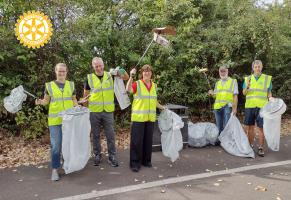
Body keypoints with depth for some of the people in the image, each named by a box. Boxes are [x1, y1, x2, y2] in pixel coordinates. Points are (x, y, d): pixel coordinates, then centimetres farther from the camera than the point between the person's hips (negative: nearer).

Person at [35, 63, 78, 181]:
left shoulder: (71, 85, 7)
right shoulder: (49, 85, 0)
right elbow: (46, 101, 5)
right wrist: (40, 102, -16)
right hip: (55, 120, -2)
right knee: (56, 145, -3)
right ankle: (55, 169, 7)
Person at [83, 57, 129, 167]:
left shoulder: (110, 75, 2)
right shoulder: (89, 78, -1)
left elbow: (126, 78, 5)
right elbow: (85, 95, 8)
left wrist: (122, 71, -17)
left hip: (108, 111, 0)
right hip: (94, 112, 0)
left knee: (110, 135, 5)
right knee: (96, 135, 10)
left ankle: (112, 156, 15)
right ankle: (97, 155, 24)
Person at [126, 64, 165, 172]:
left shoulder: (154, 85, 11)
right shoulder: (137, 84, -5)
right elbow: (128, 90, -26)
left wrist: (162, 107, 22)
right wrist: (131, 77, -34)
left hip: (150, 118, 5)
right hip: (138, 118, -5)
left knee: (148, 140, 12)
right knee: (137, 140, 1)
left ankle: (146, 160, 27)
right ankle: (135, 163, 11)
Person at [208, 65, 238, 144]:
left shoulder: (233, 81, 6)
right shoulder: (217, 83, 19)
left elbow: (235, 96, 0)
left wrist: (235, 108, -9)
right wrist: (212, 93, -1)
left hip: (227, 106, -4)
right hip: (217, 106, 5)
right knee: (219, 126, 9)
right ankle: (219, 141, 18)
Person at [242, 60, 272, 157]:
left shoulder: (267, 78, 5)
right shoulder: (248, 79, 8)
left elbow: (269, 93, 8)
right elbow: (244, 93, 9)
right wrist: (247, 87, -11)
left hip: (262, 107, -2)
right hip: (249, 106, 2)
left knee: (261, 127, -3)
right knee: (250, 127, 8)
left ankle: (261, 148, 7)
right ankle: (250, 145, 22)